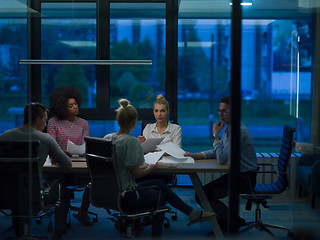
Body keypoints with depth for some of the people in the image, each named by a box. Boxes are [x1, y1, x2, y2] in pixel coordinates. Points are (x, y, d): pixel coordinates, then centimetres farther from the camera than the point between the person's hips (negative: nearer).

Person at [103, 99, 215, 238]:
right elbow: (136, 173, -20)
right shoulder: (131, 141, -23)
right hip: (125, 197, -8)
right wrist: (149, 169, -1)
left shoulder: (107, 138, 1)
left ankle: (191, 212, 27)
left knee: (159, 183, 19)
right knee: (160, 196, 19)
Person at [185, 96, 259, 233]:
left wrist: (215, 135, -18)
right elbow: (216, 152, 17)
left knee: (203, 195, -14)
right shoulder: (228, 129, 11)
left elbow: (222, 159, -25)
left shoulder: (240, 131, -22)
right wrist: (194, 156, 6)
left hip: (245, 178, -10)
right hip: (234, 175, 10)